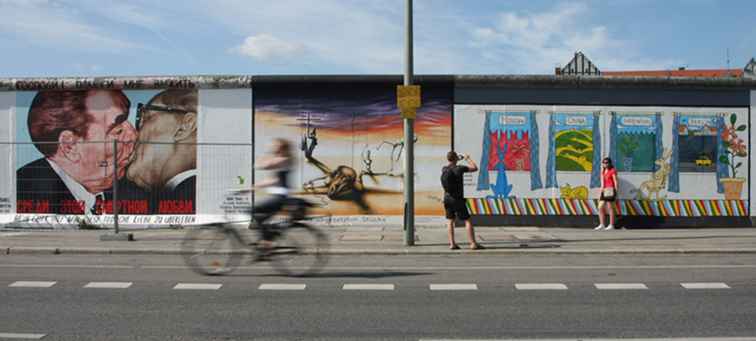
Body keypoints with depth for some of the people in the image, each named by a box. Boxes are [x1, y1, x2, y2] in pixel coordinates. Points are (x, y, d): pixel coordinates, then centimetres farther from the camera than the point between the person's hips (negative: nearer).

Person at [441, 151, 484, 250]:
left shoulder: (444, 169, 3)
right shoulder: (459, 169, -13)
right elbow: (475, 168, -3)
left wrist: (457, 160, 32)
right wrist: (468, 158, 11)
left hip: (447, 198, 6)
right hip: (457, 199, -5)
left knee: (451, 221, 12)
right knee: (467, 221, 0)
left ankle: (452, 244, 7)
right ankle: (473, 243, -2)